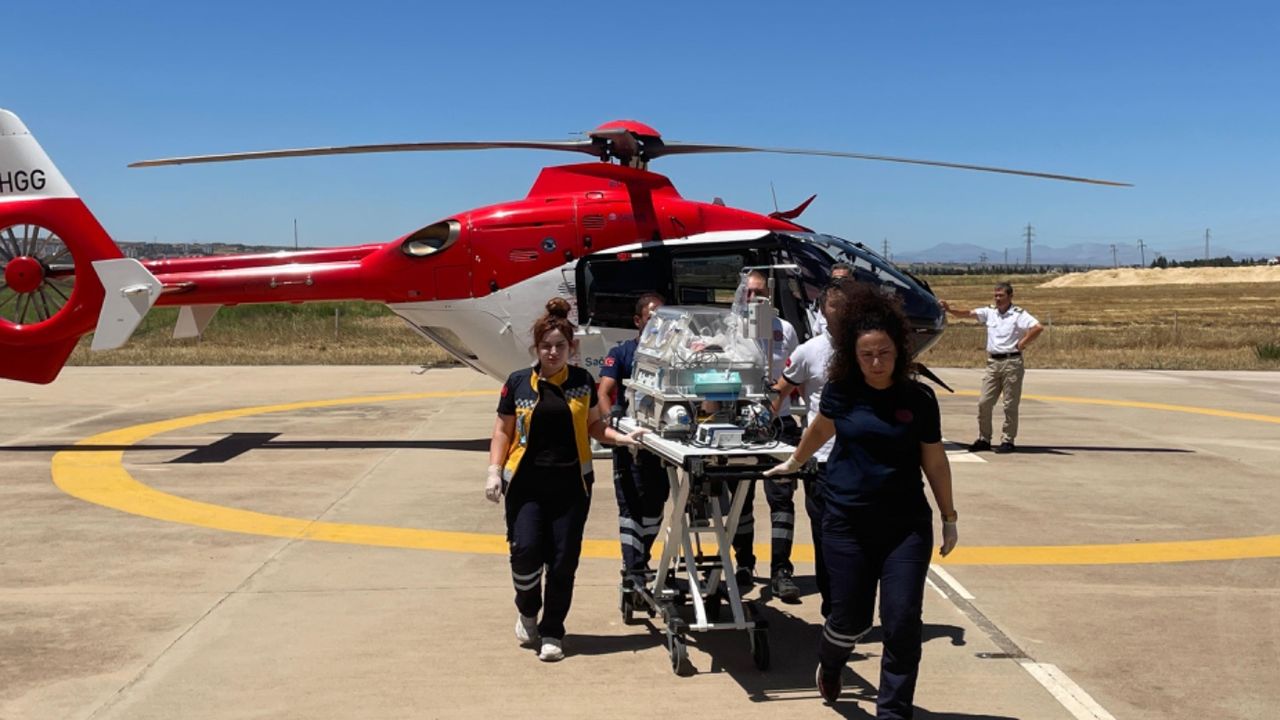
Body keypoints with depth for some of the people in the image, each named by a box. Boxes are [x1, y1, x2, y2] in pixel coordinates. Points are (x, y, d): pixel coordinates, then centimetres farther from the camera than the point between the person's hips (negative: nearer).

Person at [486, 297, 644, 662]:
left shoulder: (583, 381, 6)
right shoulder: (518, 383, 2)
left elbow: (594, 425, 15)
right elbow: (502, 431, 7)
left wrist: (621, 438, -1)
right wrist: (494, 471, -2)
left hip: (571, 483, 1)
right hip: (526, 482, -1)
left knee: (563, 560, 1)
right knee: (525, 550, -13)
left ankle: (552, 632, 18)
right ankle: (527, 611, 17)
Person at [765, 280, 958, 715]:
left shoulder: (919, 399, -5)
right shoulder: (841, 391, -4)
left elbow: (934, 460, 4)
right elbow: (820, 430, 17)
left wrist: (949, 517, 10)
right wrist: (793, 464, 30)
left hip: (906, 525, 0)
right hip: (847, 523, 0)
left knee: (902, 622, -5)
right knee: (851, 619, 7)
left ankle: (893, 712, 11)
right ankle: (829, 664, 42)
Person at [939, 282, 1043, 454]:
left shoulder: (1019, 314, -5)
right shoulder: (989, 312, 10)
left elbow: (1037, 327, -18)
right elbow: (967, 313, 0)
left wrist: (1023, 343, -13)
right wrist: (949, 308, -14)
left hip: (1011, 362, -5)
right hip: (993, 362, 5)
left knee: (1010, 404, 1)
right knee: (984, 402, 4)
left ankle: (1007, 441, 8)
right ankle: (984, 439, 12)